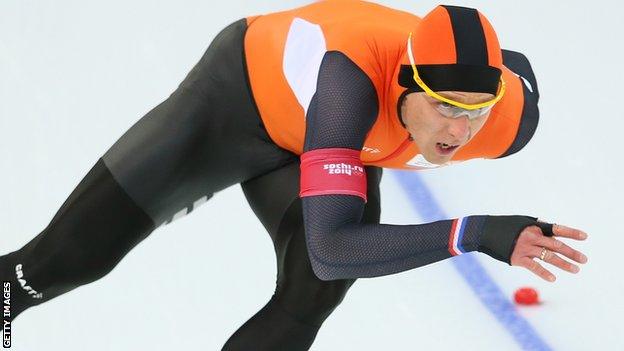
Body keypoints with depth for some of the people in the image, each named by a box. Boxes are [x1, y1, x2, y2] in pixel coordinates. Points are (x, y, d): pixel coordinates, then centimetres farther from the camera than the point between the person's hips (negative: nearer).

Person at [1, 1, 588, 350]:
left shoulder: (510, 121, -31)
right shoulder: (351, 74, -48)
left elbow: (517, 68, -3)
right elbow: (331, 247, -53)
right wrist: (475, 234, -61)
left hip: (336, 152, 4)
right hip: (242, 91, -4)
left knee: (313, 296, -22)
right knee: (68, 257, 2)